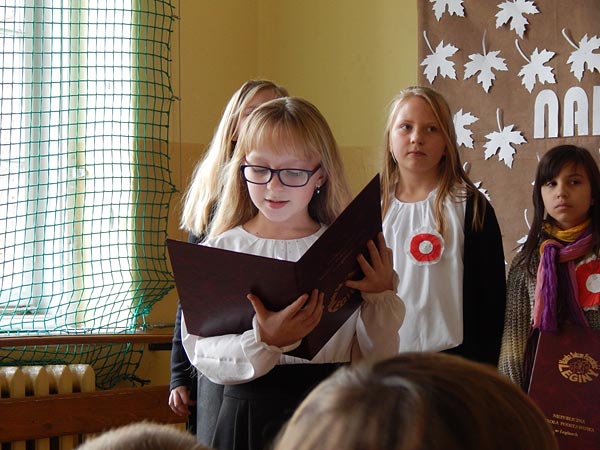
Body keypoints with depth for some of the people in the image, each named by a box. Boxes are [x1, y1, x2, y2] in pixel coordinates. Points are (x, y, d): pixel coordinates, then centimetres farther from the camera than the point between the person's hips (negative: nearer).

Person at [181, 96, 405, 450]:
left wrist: (381, 298, -11)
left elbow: (376, 364, 1)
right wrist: (265, 341, -22)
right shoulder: (222, 250, -2)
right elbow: (202, 352, -9)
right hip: (249, 417, 0)